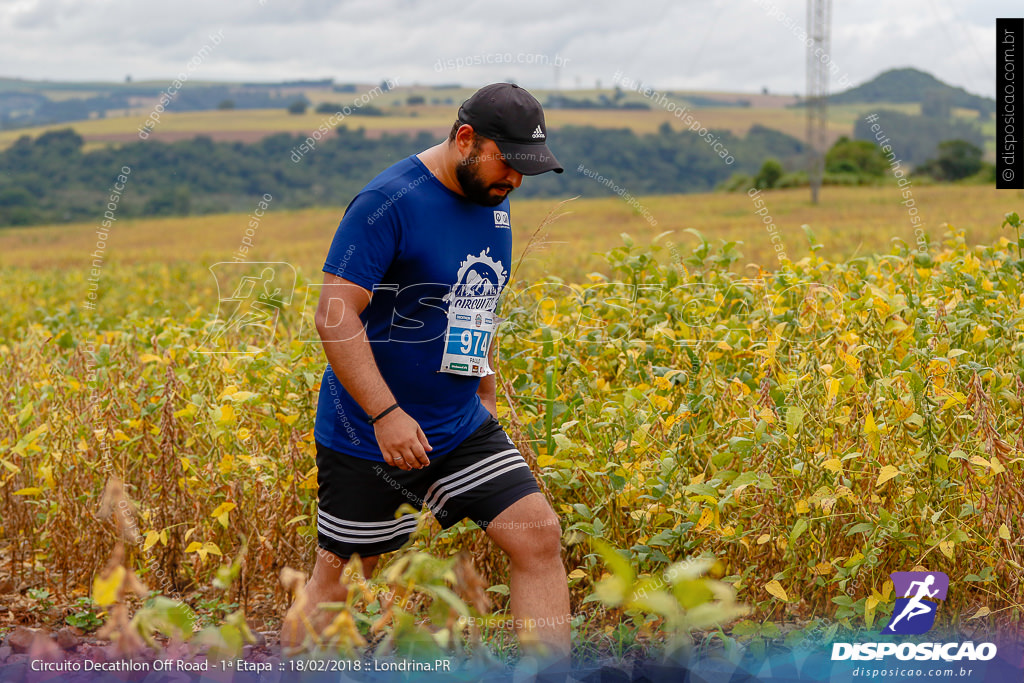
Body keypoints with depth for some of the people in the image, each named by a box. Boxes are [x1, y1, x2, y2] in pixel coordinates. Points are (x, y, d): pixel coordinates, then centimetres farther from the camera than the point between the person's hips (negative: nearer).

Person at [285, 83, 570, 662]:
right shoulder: (389, 202, -18)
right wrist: (385, 413, -27)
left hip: (462, 429, 6)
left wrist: (487, 397, 20)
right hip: (369, 434, -6)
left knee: (540, 538, -7)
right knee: (339, 578, 7)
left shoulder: (493, 204, 7)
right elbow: (336, 313, -22)